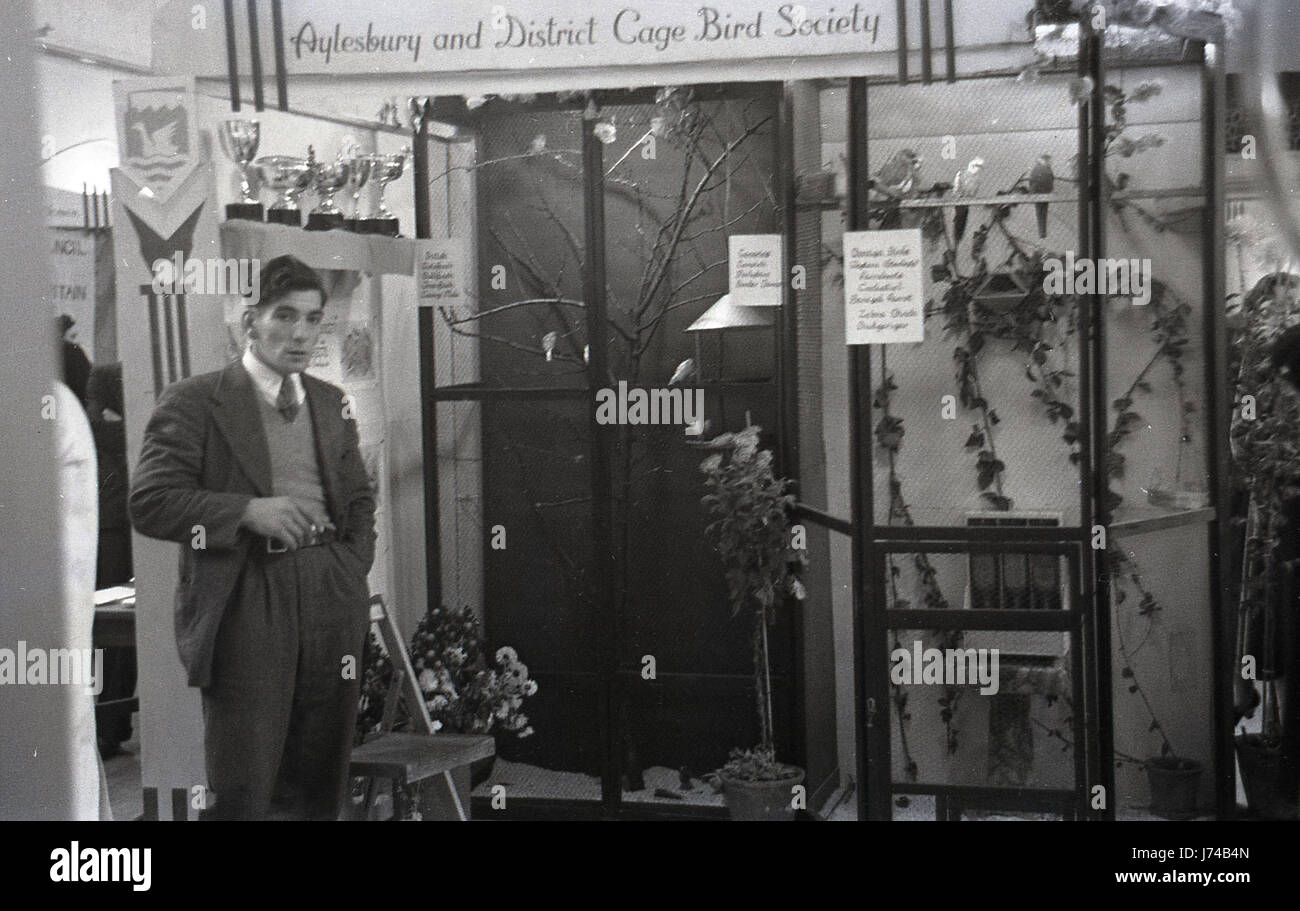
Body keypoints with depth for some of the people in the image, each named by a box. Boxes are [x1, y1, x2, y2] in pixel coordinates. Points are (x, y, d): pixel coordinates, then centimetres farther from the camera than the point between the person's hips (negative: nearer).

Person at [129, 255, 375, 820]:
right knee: (241, 788, -3)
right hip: (246, 601, -5)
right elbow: (148, 502, -8)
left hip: (330, 599, 5)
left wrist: (351, 571, 6)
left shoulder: (333, 403, 16)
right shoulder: (193, 402, -3)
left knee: (318, 781, 12)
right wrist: (246, 511, -19)